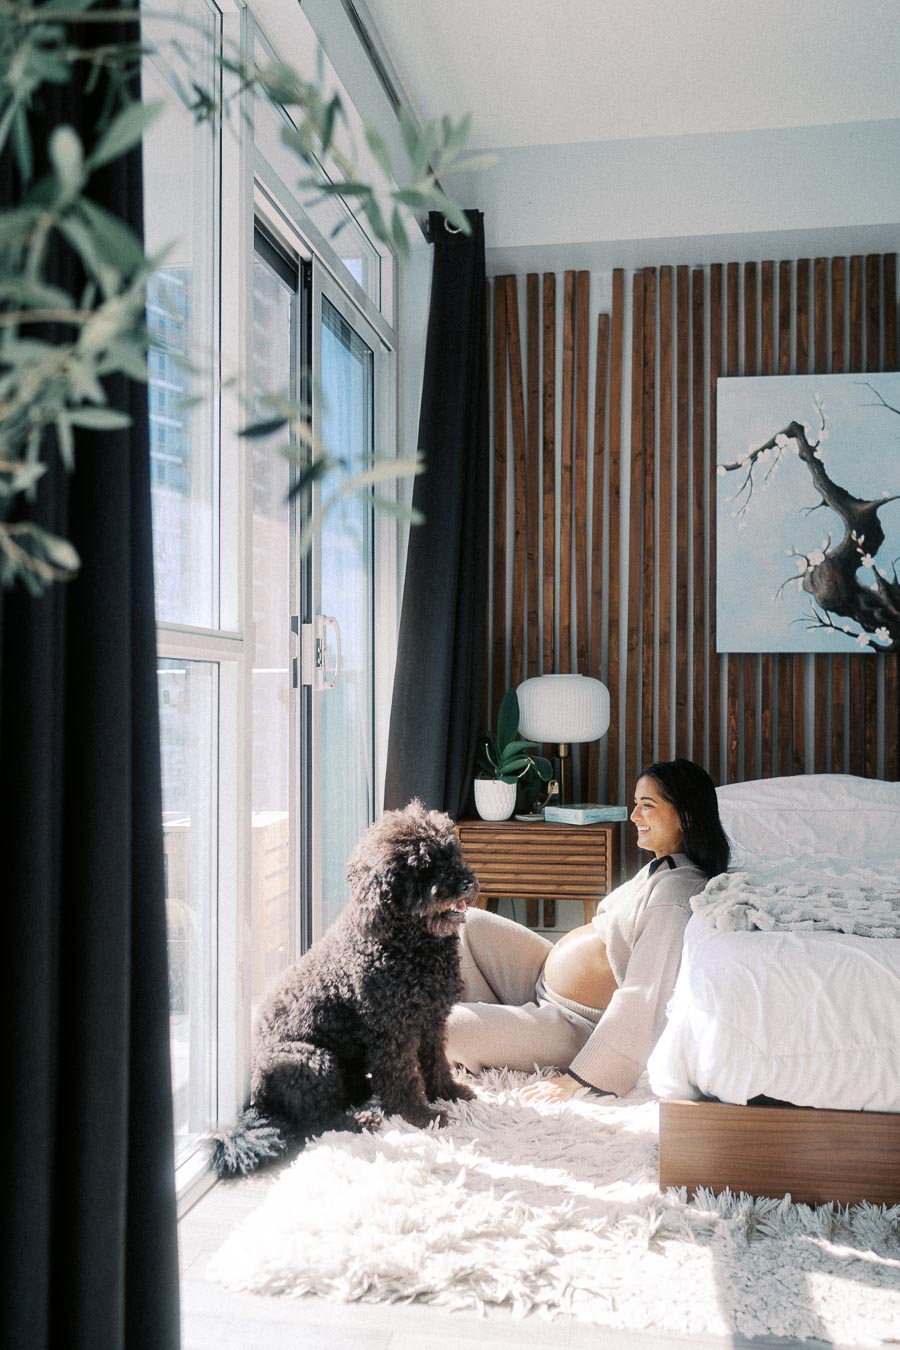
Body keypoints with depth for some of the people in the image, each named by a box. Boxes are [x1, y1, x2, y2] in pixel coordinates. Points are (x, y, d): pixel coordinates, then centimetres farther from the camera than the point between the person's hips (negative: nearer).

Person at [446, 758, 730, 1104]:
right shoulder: (660, 868, 5)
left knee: (443, 1027, -19)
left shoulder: (676, 894, -26)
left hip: (577, 1025, -10)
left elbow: (642, 998, -30)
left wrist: (576, 1079, -27)